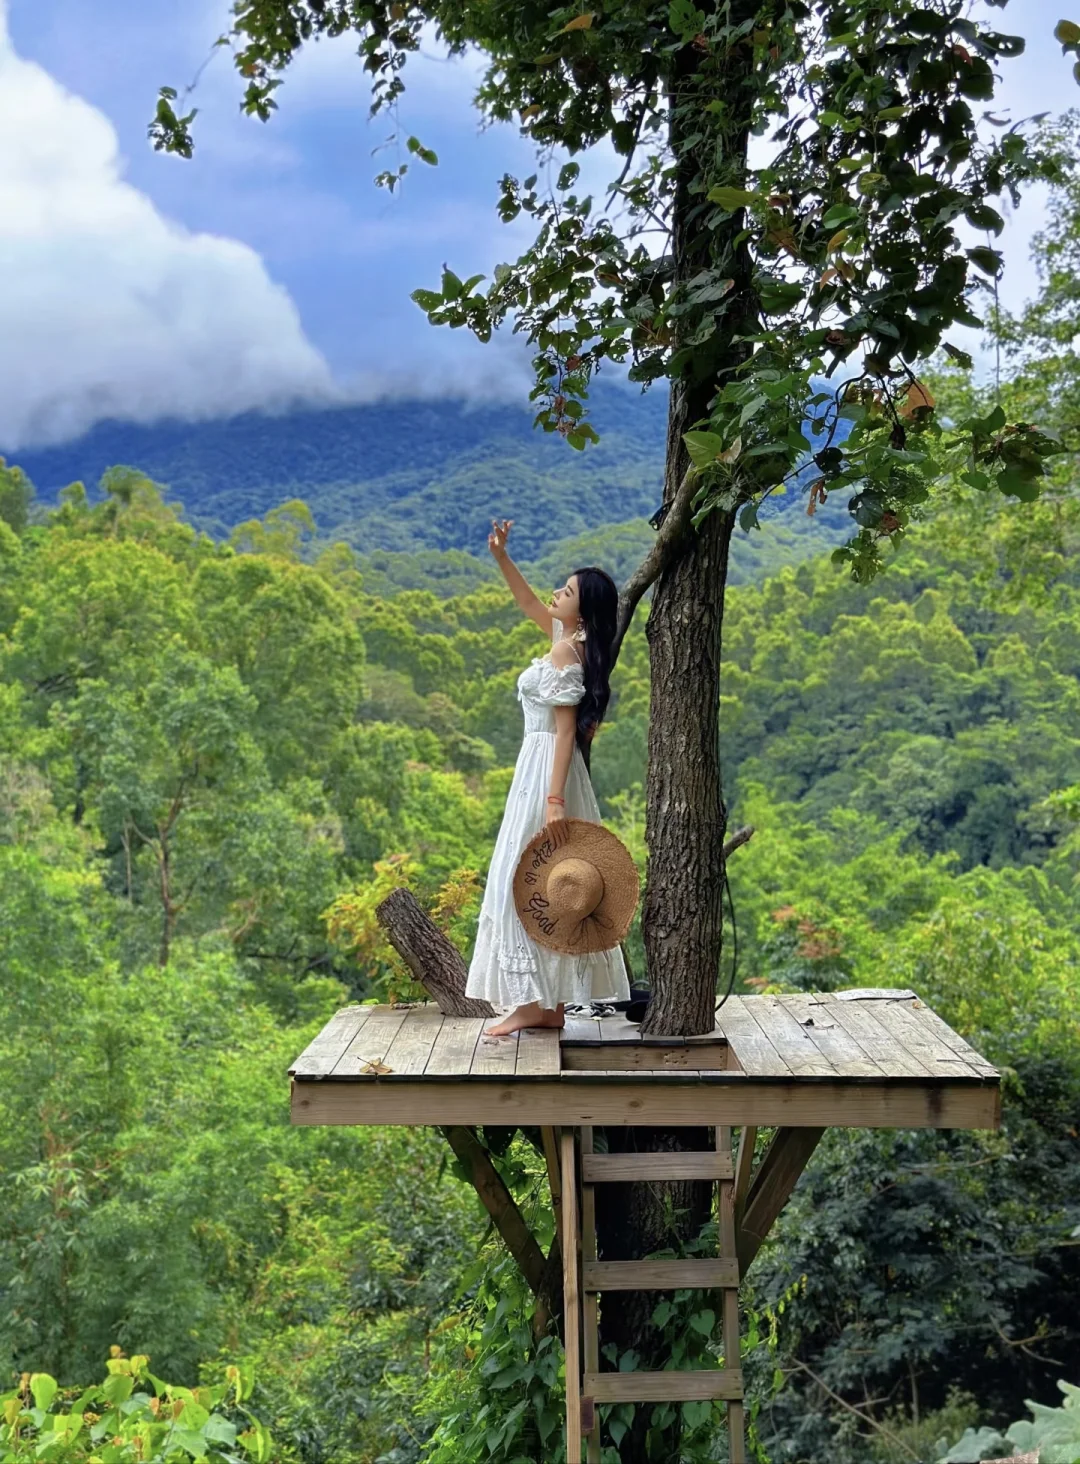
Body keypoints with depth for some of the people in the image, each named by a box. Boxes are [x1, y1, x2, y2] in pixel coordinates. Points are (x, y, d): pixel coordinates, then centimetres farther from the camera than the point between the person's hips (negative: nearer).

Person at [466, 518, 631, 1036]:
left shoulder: (565, 650, -15)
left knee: (524, 880, -6)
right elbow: (529, 604, 29)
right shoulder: (568, 639, 11)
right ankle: (552, 1000, 18)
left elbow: (566, 729, -20)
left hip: (545, 770, -10)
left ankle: (533, 1002, -3)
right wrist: (500, 557, 21)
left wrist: (554, 798, -23)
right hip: (549, 769, 10)